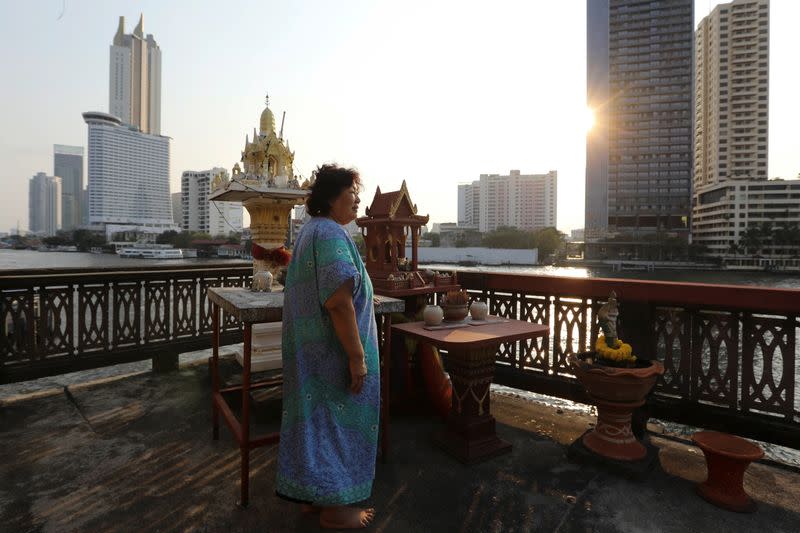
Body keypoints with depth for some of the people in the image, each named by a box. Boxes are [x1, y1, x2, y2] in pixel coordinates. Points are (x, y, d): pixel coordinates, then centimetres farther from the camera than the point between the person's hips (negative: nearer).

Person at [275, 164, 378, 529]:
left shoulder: (310, 231, 13)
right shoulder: (332, 234, -20)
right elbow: (339, 301, -27)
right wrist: (357, 355, -22)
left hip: (312, 347, 10)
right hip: (334, 350, -10)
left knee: (317, 418, 19)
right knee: (337, 422, 6)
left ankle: (314, 495, 37)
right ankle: (334, 508, 25)